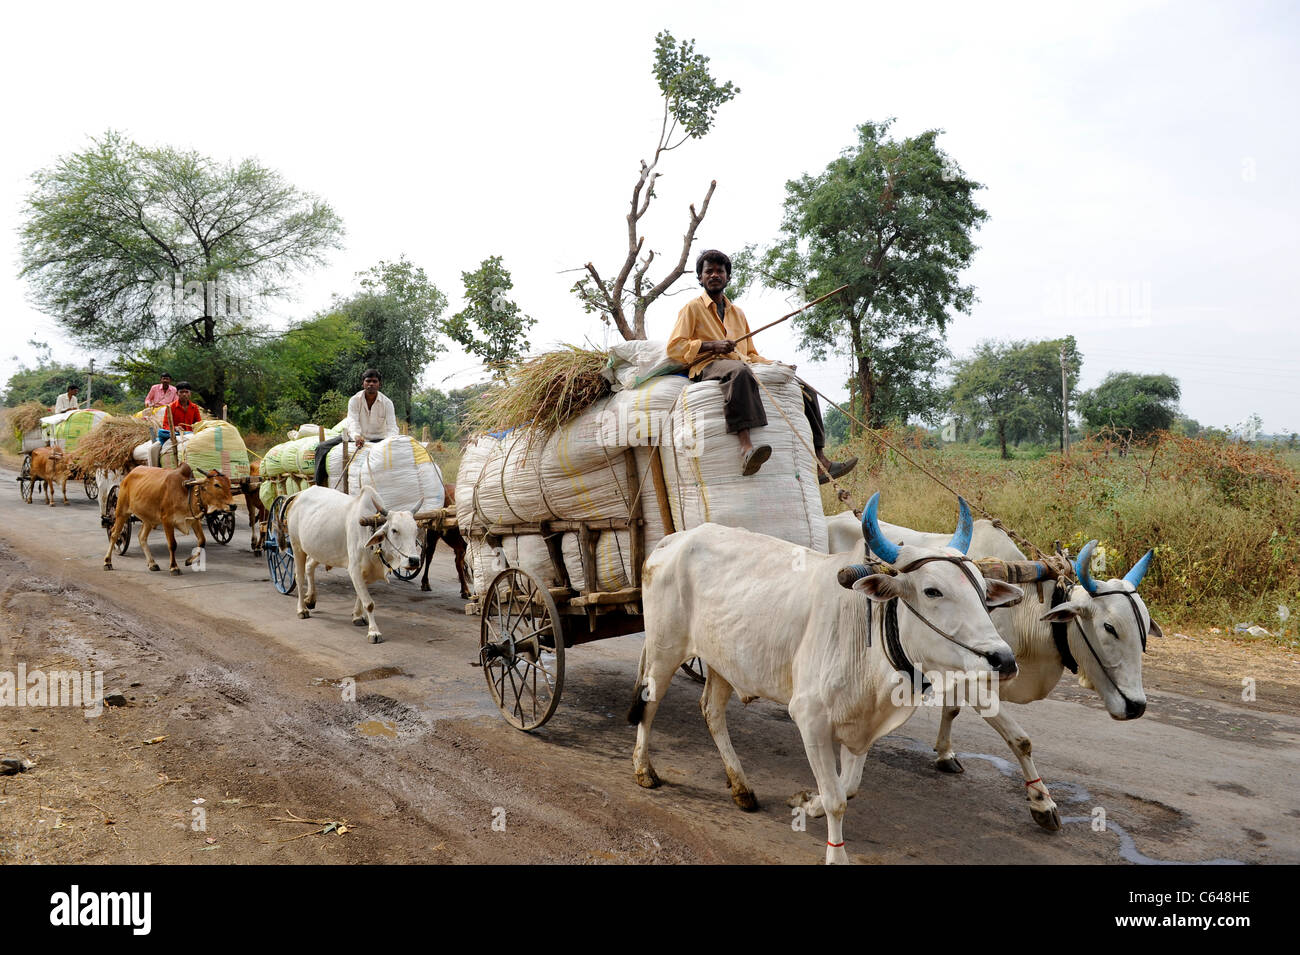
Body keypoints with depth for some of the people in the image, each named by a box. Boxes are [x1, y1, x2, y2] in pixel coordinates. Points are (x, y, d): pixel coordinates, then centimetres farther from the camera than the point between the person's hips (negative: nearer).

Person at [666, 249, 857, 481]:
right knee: (739, 372, -43)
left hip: (743, 367, 6)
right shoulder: (692, 308, 13)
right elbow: (673, 348, 1)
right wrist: (711, 345, -12)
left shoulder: (737, 313, 30)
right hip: (708, 367, -6)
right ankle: (746, 446, -61)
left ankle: (819, 460, -15)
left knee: (802, 388, -7)